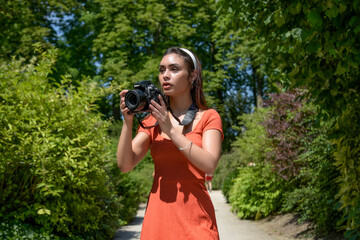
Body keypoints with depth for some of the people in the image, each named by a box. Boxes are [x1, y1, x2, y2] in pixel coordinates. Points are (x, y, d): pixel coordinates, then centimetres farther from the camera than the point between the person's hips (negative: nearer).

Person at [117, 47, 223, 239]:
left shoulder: (208, 117, 2)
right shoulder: (152, 119, 10)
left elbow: (209, 164, -14)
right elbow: (125, 165, 0)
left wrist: (171, 130, -16)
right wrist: (128, 121, -12)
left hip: (194, 215, -2)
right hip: (158, 212, 2)